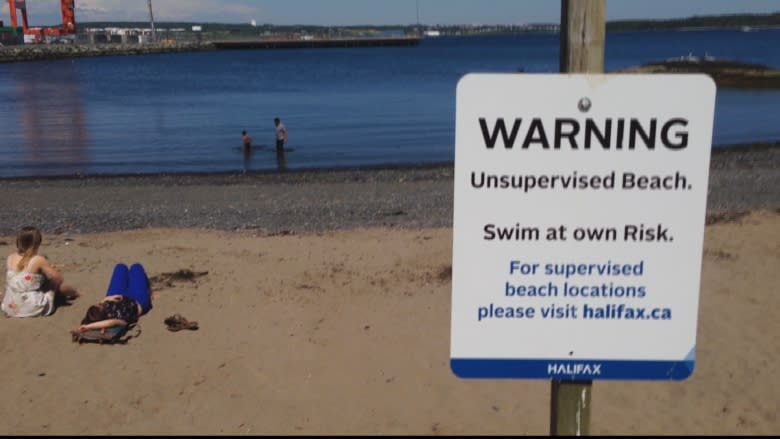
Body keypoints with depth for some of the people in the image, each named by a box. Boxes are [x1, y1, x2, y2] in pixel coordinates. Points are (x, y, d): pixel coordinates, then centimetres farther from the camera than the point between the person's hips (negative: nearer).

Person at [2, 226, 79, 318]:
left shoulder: (10, 258, 0)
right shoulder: (39, 260, -16)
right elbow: (59, 279, -7)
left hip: (10, 309, 6)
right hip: (33, 310, -6)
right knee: (55, 282, 17)